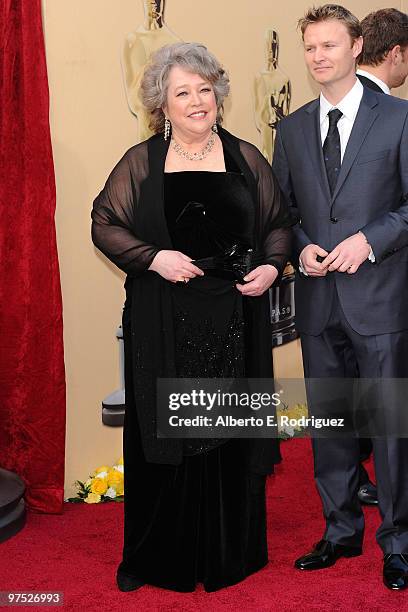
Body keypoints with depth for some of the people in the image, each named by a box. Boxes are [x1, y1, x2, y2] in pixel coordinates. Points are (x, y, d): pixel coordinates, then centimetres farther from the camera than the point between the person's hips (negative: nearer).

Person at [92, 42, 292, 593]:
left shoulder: (246, 158, 7)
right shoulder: (141, 161, 2)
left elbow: (278, 224, 12)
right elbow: (104, 223, 2)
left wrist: (272, 266, -7)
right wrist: (153, 257, -13)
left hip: (235, 318, 1)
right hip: (163, 324, -1)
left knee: (233, 433, 7)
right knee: (163, 434, 5)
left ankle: (231, 553, 24)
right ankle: (157, 557, 21)